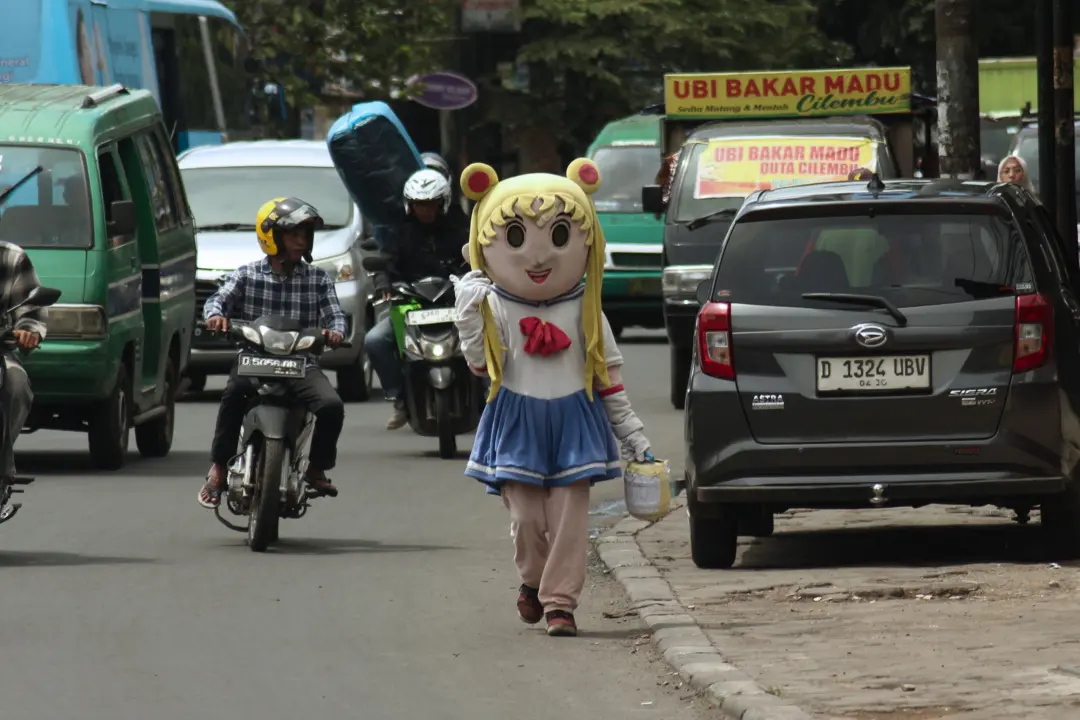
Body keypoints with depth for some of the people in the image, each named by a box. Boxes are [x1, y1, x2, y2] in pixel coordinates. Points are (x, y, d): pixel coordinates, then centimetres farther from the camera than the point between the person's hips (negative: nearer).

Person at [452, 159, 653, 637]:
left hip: (574, 423, 1)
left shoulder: (585, 312, 1)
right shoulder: (495, 308, -2)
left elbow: (609, 376, 6)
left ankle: (560, 599, 3)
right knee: (526, 517, -1)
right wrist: (469, 315, -15)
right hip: (518, 425, -1)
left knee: (570, 518, -4)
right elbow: (481, 364, -8)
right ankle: (533, 580, 26)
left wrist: (632, 433, 6)